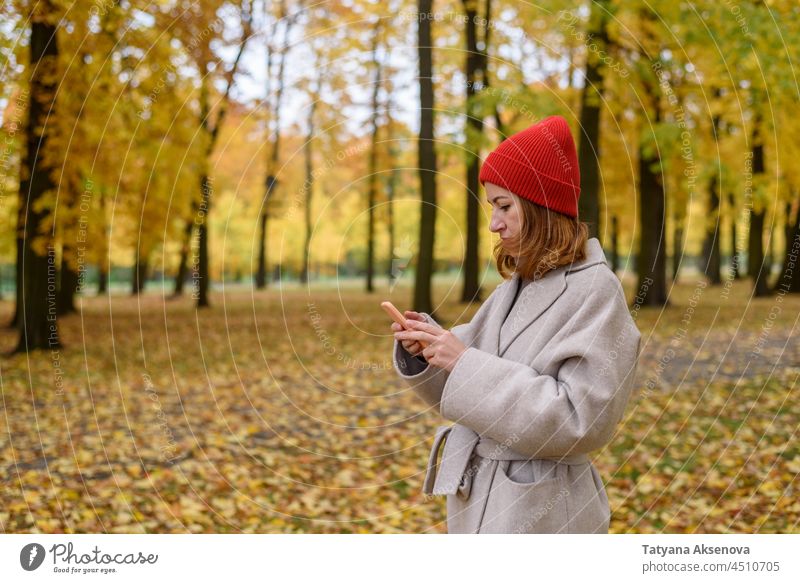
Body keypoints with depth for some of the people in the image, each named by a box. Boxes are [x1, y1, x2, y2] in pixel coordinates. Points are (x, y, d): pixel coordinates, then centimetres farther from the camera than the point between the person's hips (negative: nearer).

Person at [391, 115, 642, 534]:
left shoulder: (593, 289, -14)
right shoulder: (515, 287, 9)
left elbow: (583, 418, -22)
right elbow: (466, 390, 12)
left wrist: (467, 365, -22)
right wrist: (423, 349, -8)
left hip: (537, 513, -7)